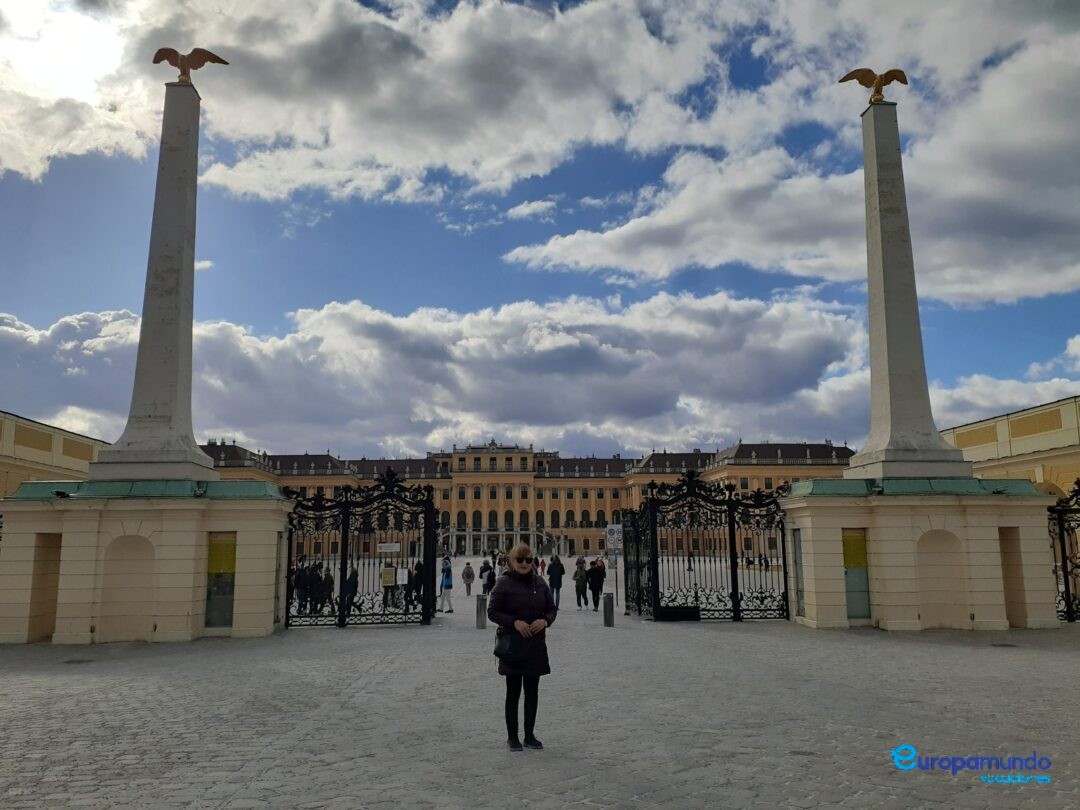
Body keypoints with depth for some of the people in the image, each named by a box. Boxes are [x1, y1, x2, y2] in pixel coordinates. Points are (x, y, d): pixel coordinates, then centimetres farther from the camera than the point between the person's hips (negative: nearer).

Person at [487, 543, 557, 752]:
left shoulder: (539, 583, 5)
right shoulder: (504, 583, -7)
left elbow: (552, 609, 12)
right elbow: (492, 611, -7)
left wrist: (545, 620, -10)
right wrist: (515, 622, -19)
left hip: (536, 644, 4)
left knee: (532, 691, 11)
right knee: (513, 692, 5)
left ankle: (530, 735, 24)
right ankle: (512, 737, 17)